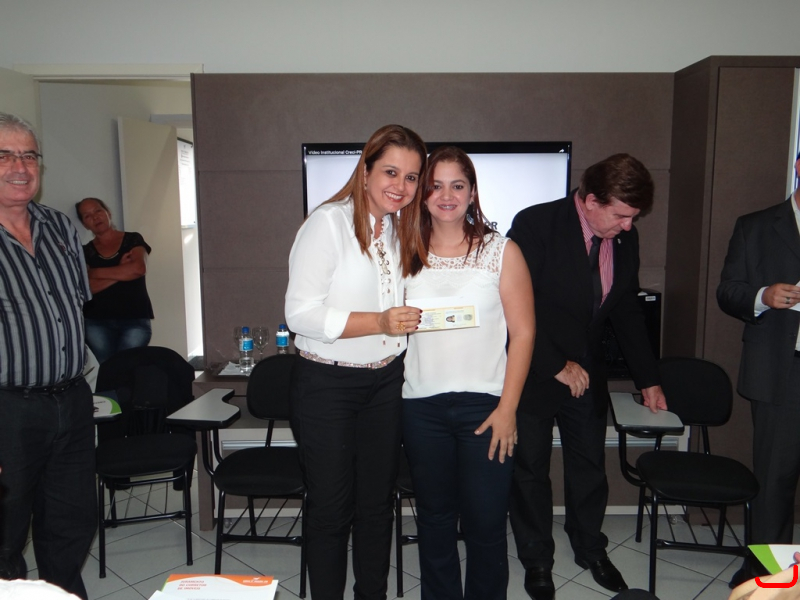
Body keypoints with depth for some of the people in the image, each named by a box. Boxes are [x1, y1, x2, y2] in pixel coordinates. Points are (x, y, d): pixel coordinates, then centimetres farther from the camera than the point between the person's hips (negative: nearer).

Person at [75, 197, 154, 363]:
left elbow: (139, 268, -11)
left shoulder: (133, 240, 8)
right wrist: (122, 272, -8)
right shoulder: (85, 252, 11)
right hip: (97, 322, 2)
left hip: (135, 319, -2)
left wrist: (97, 273, -3)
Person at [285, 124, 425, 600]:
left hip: (386, 382, 6)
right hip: (327, 384, -6)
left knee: (378, 506, 16)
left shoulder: (403, 229, 8)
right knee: (331, 510, 7)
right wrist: (379, 322, -26)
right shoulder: (329, 223, -12)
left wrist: (417, 318, 1)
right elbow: (301, 314, -19)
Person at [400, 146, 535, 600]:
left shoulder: (502, 252, -1)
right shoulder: (407, 254, 7)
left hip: (484, 404, -2)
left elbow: (523, 332, -4)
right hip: (422, 405, 3)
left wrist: (507, 408, -8)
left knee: (486, 523, 5)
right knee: (434, 520, 15)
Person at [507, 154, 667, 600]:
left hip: (588, 372, 5)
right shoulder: (535, 224, -19)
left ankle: (590, 549, 42)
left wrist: (649, 378, 8)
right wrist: (557, 365, -18)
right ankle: (537, 562, 31)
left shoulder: (625, 238, -1)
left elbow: (628, 311, 9)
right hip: (534, 373, -4)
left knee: (590, 465, 17)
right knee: (531, 471, 10)